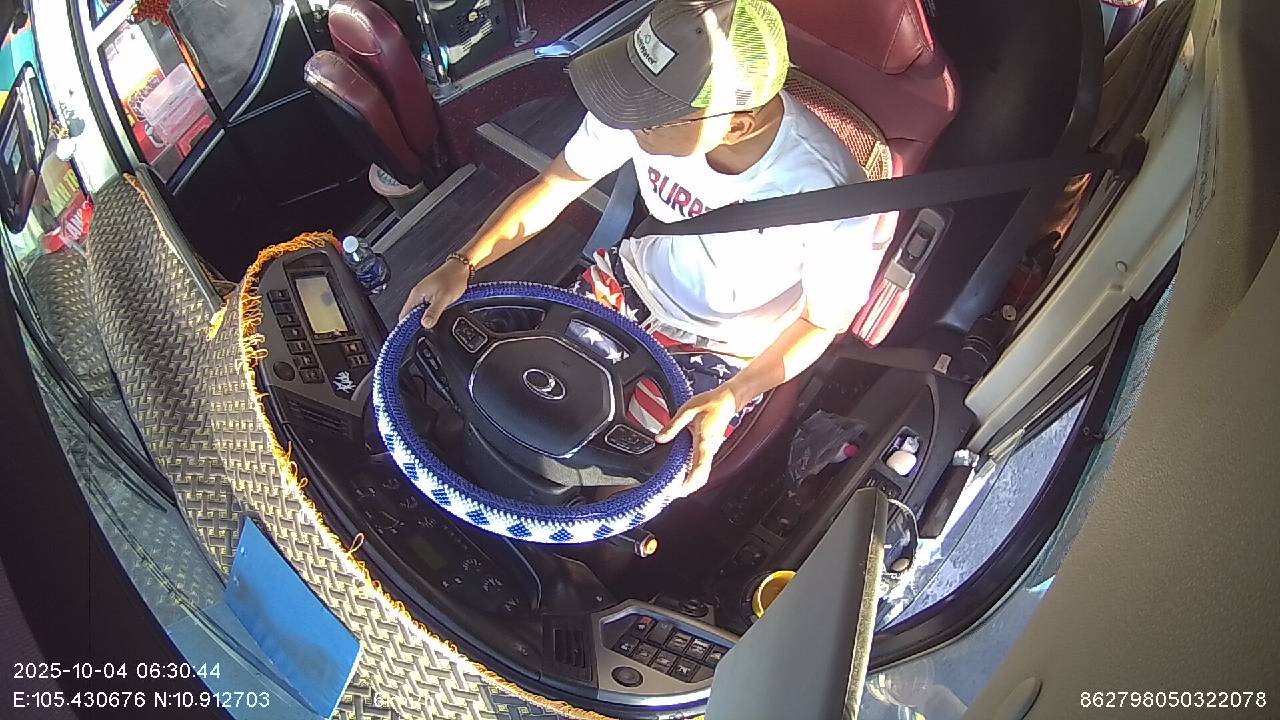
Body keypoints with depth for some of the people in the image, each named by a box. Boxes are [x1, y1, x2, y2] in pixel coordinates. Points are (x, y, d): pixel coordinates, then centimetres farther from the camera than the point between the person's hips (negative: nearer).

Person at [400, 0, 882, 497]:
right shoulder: (651, 99, -25)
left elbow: (821, 322, -16)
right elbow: (554, 187, -8)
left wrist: (730, 398, -28)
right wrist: (462, 264, -15)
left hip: (721, 351, -3)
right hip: (633, 279, 4)